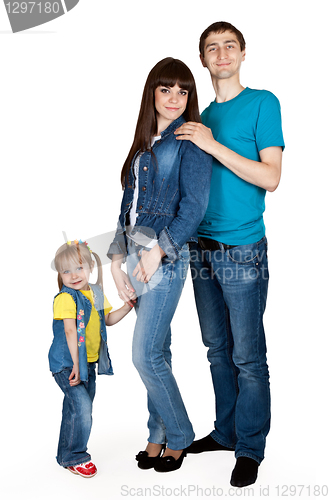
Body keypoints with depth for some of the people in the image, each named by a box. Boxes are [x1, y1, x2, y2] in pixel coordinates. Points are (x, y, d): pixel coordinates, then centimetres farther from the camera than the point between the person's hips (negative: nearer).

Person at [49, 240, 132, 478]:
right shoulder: (65, 298, -17)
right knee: (81, 406, -15)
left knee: (75, 409, 17)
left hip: (89, 362, 7)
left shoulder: (96, 293, 6)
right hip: (67, 364, -7)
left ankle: (66, 453, 34)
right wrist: (75, 364, -23)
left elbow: (107, 319, 20)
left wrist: (127, 306, 7)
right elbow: (70, 332, -21)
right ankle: (73, 456, 4)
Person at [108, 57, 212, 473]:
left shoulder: (190, 141, -3)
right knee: (156, 352, 12)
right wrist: (117, 259, 5)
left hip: (167, 256, -7)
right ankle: (158, 435, 23)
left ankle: (178, 437, 13)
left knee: (146, 355, -7)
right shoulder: (144, 144, 18)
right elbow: (128, 205, 14)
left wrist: (158, 250, -15)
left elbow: (194, 205, -12)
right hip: (136, 254, 7)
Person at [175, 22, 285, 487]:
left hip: (243, 251, -6)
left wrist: (213, 145, -15)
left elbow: (270, 177, -12)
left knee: (248, 356, 1)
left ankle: (250, 448, 15)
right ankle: (226, 432, 29)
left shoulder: (262, 103, -2)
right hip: (202, 249, 6)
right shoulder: (202, 117, 15)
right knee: (218, 350, 14)